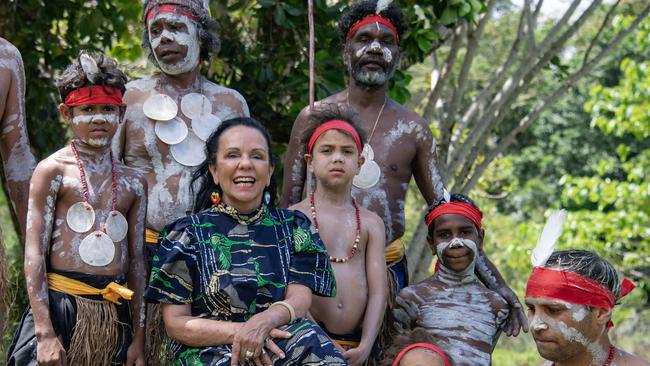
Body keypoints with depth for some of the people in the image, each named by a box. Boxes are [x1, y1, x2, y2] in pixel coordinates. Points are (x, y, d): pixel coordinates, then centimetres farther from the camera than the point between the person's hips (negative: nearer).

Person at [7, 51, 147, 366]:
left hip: (116, 313, 4)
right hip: (60, 306, -4)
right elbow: (34, 253, -7)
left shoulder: (133, 183, 11)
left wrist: (138, 339, 10)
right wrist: (45, 333, -14)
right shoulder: (53, 170, -2)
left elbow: (136, 261, 13)